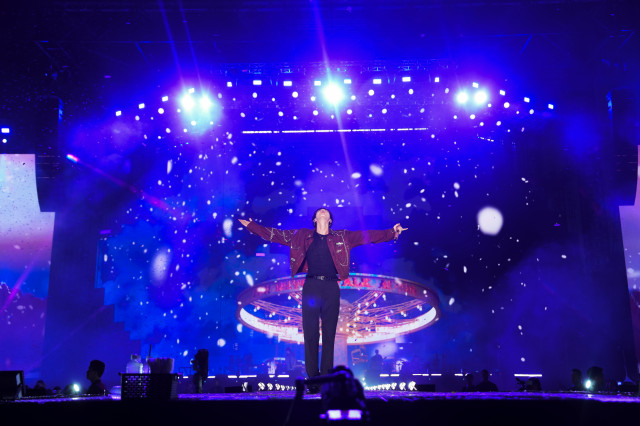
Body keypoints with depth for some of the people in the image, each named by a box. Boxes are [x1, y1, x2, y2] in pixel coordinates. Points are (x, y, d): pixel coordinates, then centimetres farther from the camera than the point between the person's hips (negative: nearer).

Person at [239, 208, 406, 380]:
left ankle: (327, 376, 8)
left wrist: (392, 233, 5)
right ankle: (312, 376, 7)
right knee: (310, 333, 0)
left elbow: (367, 236, 10)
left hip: (331, 288, 0)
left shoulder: (342, 237, 12)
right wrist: (250, 225, 11)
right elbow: (276, 235, 13)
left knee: (329, 334, 2)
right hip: (311, 286, 0)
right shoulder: (302, 236, 12)